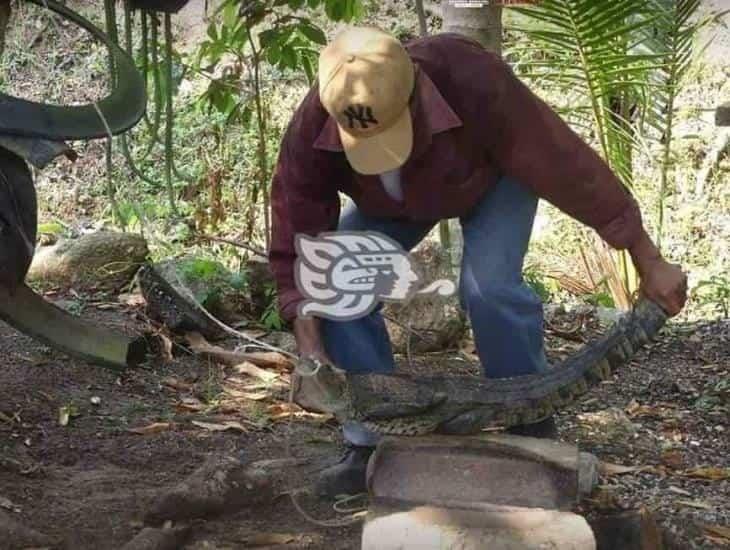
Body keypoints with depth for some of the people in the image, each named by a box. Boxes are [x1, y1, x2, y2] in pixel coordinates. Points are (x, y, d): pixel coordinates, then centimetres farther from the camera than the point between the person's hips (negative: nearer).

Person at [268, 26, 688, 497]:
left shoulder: (477, 84, -43)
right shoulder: (311, 132, -35)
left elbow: (568, 166, -35)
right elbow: (296, 247, -26)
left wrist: (650, 264, -28)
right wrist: (312, 351, -38)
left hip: (496, 171, -3)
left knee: (489, 286, -28)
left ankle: (535, 435, -5)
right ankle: (368, 446, -1)